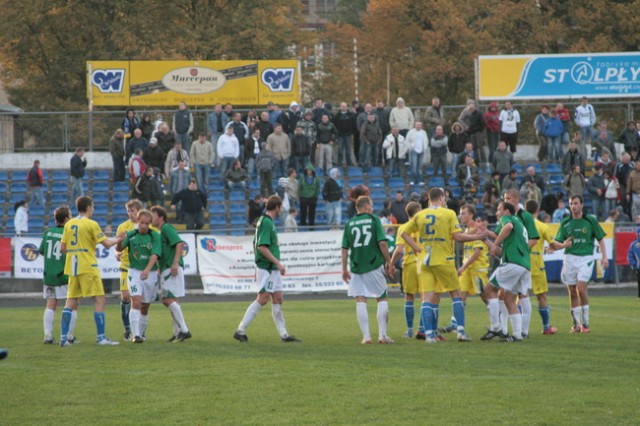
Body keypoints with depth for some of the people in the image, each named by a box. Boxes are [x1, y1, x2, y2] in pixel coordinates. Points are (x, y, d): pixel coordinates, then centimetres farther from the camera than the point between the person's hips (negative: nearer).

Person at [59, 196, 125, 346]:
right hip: (88, 266, -6)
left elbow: (62, 248, 9)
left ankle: (63, 337, 4)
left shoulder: (69, 224, 9)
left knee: (71, 301, 9)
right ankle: (101, 337, -7)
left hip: (72, 267, 6)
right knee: (99, 300, -2)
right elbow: (106, 243, -7)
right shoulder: (91, 224, -8)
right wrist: (117, 240, 11)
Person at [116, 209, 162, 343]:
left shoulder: (155, 236, -5)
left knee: (145, 307, 9)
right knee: (136, 302, -17)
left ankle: (142, 333, 25)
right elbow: (119, 249, -5)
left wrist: (147, 270, -30)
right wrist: (120, 241, -28)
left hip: (150, 273, 1)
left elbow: (155, 255, -15)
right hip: (134, 272, -1)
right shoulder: (131, 235, -2)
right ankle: (136, 335, -22)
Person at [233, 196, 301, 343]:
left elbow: (256, 244, 20)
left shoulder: (264, 221, 14)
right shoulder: (267, 223, -16)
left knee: (278, 298, 8)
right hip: (267, 268, -10)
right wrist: (278, 263, -20)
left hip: (272, 269, 10)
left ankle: (283, 334, 10)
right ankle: (241, 330, -6)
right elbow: (262, 247, -23)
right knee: (262, 299, -9)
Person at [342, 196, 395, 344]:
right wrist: (389, 262, 0)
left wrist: (344, 269, 11)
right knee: (382, 299, 9)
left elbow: (345, 248, 5)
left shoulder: (349, 224, 6)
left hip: (356, 267, 2)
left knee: (360, 301, 4)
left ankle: (366, 336, -2)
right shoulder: (373, 220, -2)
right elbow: (382, 243, -9)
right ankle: (382, 335, 4)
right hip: (374, 265, -2)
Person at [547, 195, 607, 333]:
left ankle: (585, 323, -8)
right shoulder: (565, 223, 7)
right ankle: (576, 324, 12)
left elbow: (600, 239, 7)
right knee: (572, 291, 3)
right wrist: (553, 246, -17)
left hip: (586, 258, -3)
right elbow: (558, 242, 7)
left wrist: (604, 257, -2)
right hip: (570, 258, 3)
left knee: (581, 287, -17)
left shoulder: (591, 220, 1)